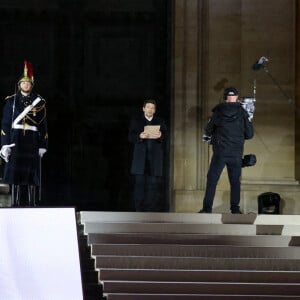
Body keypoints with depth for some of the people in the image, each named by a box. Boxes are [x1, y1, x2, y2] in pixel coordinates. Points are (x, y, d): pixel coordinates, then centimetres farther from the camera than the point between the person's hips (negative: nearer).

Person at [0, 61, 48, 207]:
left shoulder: (39, 102, 9)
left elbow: (43, 126, 8)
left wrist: (42, 146, 2)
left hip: (32, 142, 1)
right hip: (15, 141, -1)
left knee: (32, 172, 0)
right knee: (15, 172, -5)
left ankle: (32, 204, 4)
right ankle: (15, 204, -4)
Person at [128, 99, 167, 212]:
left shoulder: (160, 122, 16)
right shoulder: (136, 121, 12)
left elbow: (165, 138, 10)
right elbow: (130, 137, 4)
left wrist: (160, 136, -13)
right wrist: (140, 136, -16)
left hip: (155, 157, 1)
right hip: (140, 156, -1)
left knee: (154, 183, -4)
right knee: (140, 182, -6)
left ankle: (152, 207, -1)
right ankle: (139, 208, -2)